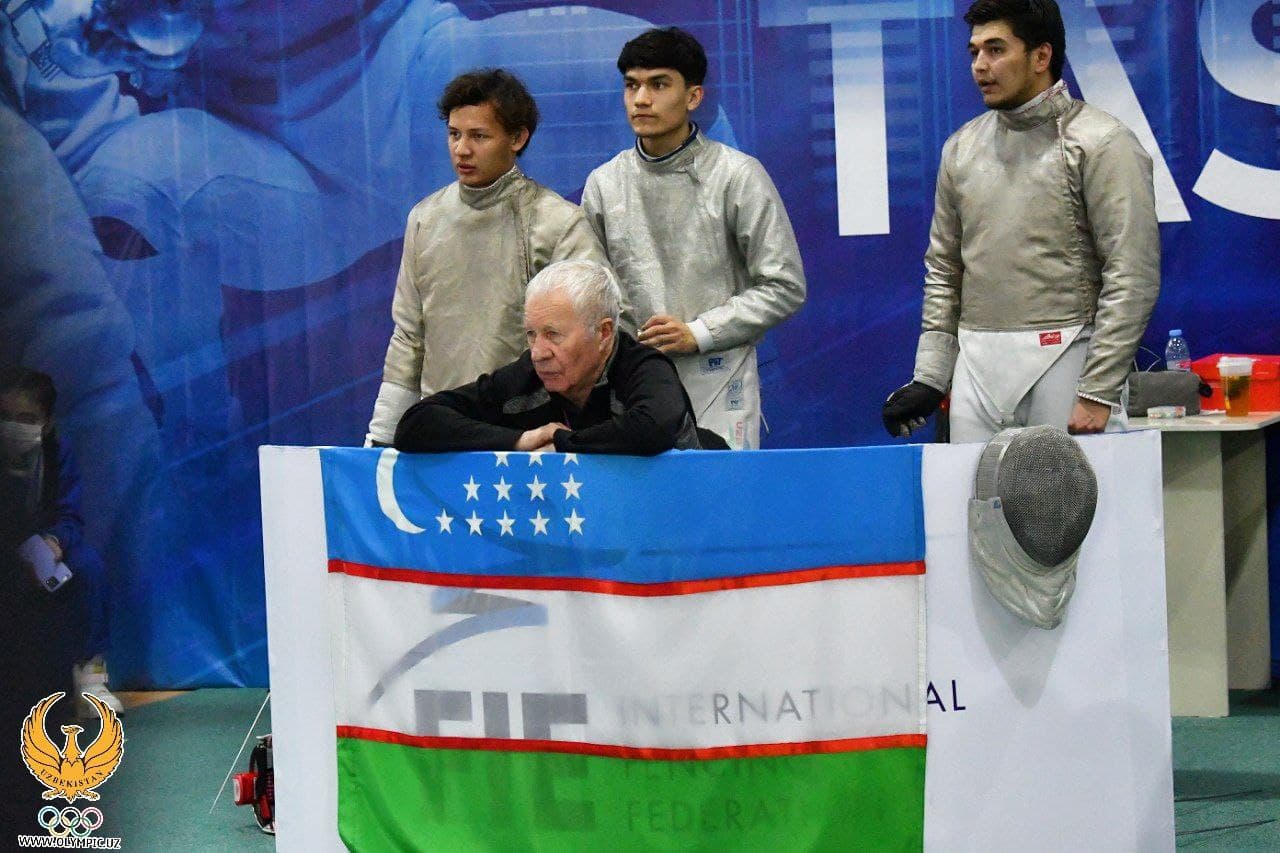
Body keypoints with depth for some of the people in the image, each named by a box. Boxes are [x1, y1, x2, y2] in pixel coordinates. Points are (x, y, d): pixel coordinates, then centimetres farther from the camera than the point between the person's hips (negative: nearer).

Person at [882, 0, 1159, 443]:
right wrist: (929, 376, 11)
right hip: (976, 369, 5)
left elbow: (1132, 278, -10)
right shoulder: (961, 147, 14)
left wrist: (1098, 393, -14)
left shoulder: (1098, 143, -5)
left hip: (1064, 360, -5)